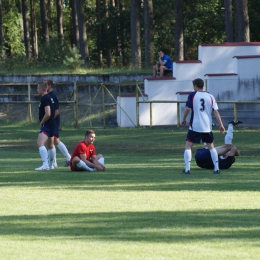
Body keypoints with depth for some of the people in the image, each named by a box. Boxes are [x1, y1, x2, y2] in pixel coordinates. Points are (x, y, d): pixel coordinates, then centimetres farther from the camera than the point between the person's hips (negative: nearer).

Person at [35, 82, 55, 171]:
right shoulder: (49, 97, 16)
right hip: (52, 125, 11)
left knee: (40, 143, -24)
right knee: (50, 145, 25)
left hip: (46, 125, -11)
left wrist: (41, 123, -10)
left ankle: (45, 165, -37)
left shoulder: (45, 99, -15)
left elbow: (48, 114, -23)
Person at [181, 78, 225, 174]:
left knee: (188, 146, 4)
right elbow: (216, 111, 0)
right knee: (211, 146, 17)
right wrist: (221, 125, 1)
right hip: (207, 127, 3)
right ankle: (216, 168, 9)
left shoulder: (192, 95, -3)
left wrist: (183, 119, 10)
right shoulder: (210, 97, 5)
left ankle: (187, 169, -8)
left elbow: (187, 109, -6)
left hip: (195, 126, -3)